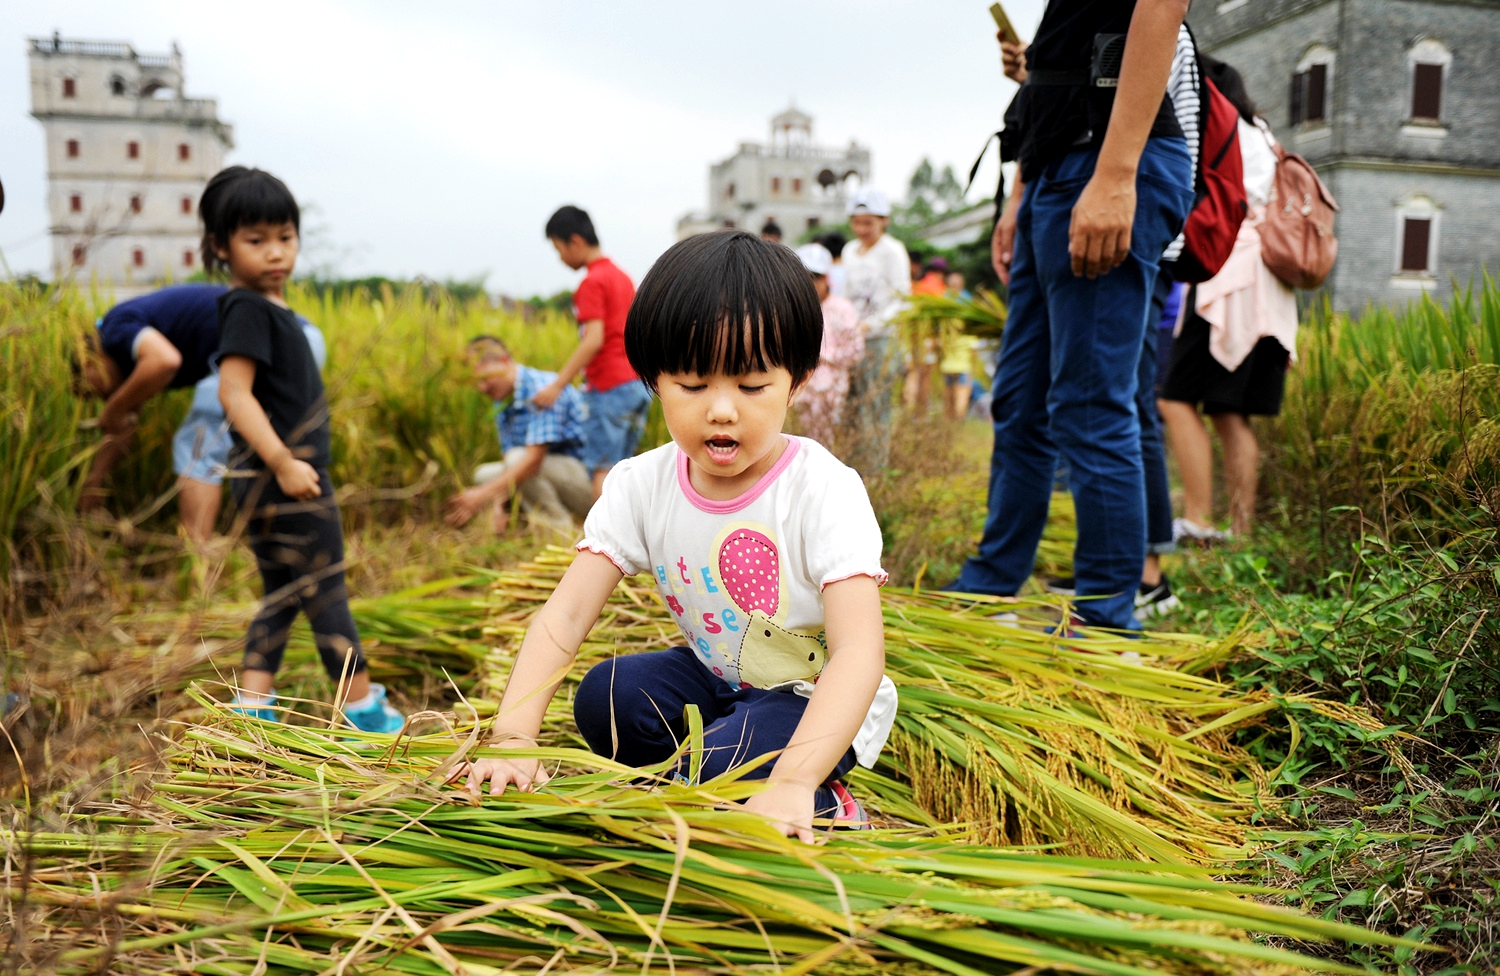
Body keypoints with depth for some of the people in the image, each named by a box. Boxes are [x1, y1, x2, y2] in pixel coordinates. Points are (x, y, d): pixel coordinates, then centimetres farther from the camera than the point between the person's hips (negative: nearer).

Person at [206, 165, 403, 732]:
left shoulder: (271, 307, 14)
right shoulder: (248, 309, -15)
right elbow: (234, 391, -23)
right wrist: (282, 462, -28)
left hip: (278, 479, 10)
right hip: (282, 479, -10)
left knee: (283, 595, 16)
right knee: (325, 592, 0)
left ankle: (252, 707, 20)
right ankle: (361, 706, 10)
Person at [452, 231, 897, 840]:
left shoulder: (824, 491, -25)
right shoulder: (641, 487, -11)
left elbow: (859, 651, -34)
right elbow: (565, 613, -17)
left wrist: (793, 781, -48)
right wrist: (512, 737, -32)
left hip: (815, 699, -4)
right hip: (713, 679, 5)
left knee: (722, 764, -30)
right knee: (604, 698, -20)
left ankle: (824, 812, -2)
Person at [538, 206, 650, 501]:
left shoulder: (592, 282, -9)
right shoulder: (622, 277, 17)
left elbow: (594, 340, -18)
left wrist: (557, 385, -18)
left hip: (610, 388, -8)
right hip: (639, 385, 9)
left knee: (602, 469, -6)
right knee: (618, 468, 11)